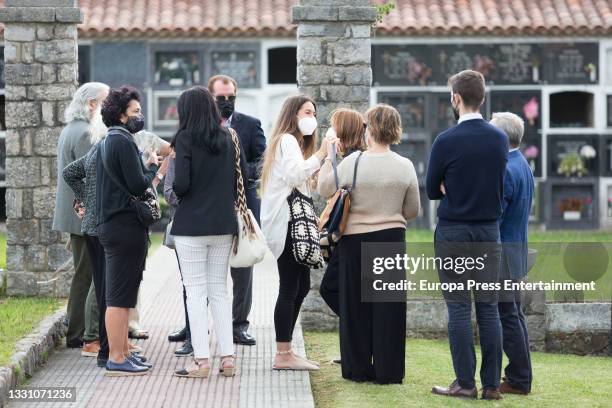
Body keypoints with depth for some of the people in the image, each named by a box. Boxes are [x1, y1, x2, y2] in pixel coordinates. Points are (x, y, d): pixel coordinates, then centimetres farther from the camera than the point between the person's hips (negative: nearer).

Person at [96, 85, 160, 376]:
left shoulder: (108, 142, 16)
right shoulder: (124, 142, -15)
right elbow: (139, 185, -20)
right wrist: (152, 166, -2)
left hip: (111, 224, 11)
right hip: (126, 227, -11)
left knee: (121, 296, 15)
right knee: (120, 296, -7)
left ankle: (122, 351, 21)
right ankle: (117, 359, -5)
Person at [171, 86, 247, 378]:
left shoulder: (185, 139, -10)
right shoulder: (228, 138, 5)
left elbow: (181, 184, -16)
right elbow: (243, 177, 8)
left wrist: (174, 190, 6)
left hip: (192, 224, -5)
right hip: (224, 223, 5)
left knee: (196, 292, 0)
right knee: (219, 290, 12)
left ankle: (201, 360, -2)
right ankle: (227, 357, 9)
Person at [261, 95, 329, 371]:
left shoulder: (294, 142, 26)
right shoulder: (287, 141, -8)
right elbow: (295, 174, -25)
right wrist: (321, 153, -26)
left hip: (294, 221, 11)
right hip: (286, 222, -11)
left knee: (301, 286, 11)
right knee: (290, 288, -11)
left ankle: (285, 352, 14)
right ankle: (283, 355, -10)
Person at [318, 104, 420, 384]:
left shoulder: (352, 162, -11)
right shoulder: (405, 166, -4)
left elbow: (324, 189, 1)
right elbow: (413, 211, 4)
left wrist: (329, 156, 10)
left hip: (355, 239, -1)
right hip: (392, 238, 1)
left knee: (356, 305, 9)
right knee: (389, 306, 6)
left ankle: (358, 368, 13)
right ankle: (388, 370, 7)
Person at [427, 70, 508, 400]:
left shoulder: (446, 141, -12)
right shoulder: (500, 139, 2)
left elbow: (432, 190, -3)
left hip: (453, 233, -4)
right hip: (489, 231, 4)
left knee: (459, 309, 0)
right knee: (488, 308, 6)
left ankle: (465, 383, 1)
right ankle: (492, 384, 7)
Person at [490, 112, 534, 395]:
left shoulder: (505, 170, -19)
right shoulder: (522, 165, 12)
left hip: (503, 254, -10)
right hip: (517, 249, 10)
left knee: (507, 316, -6)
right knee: (513, 314, 14)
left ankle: (518, 380, -3)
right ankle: (520, 375, 20)